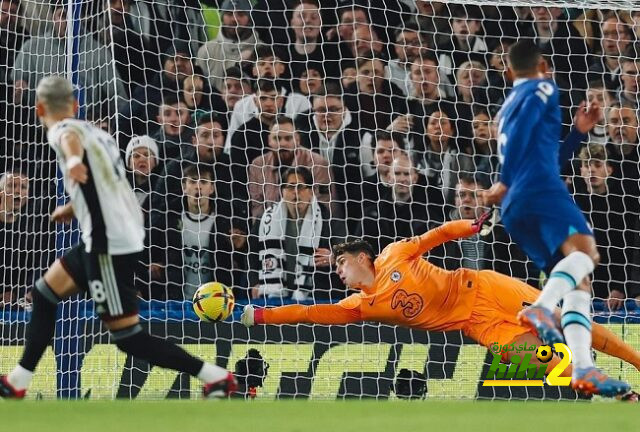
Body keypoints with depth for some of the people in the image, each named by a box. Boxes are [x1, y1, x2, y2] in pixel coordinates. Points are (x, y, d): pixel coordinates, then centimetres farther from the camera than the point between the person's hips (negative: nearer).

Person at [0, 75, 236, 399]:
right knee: (45, 293, 21)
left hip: (109, 244, -9)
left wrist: (72, 159, -59)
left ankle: (216, 378, -8)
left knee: (128, 337, -6)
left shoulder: (61, 129, -8)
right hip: (107, 238, 9)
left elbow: (71, 139, -35)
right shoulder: (92, 131, 18)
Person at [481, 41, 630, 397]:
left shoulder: (508, 107, 33)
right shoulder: (542, 88, 10)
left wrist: (579, 132, 37)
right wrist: (506, 181, -15)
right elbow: (523, 127, -11)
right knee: (585, 249, -27)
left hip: (515, 208, 8)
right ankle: (541, 309, -53)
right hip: (541, 190, -8)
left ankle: (583, 368, -16)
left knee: (578, 281, 3)